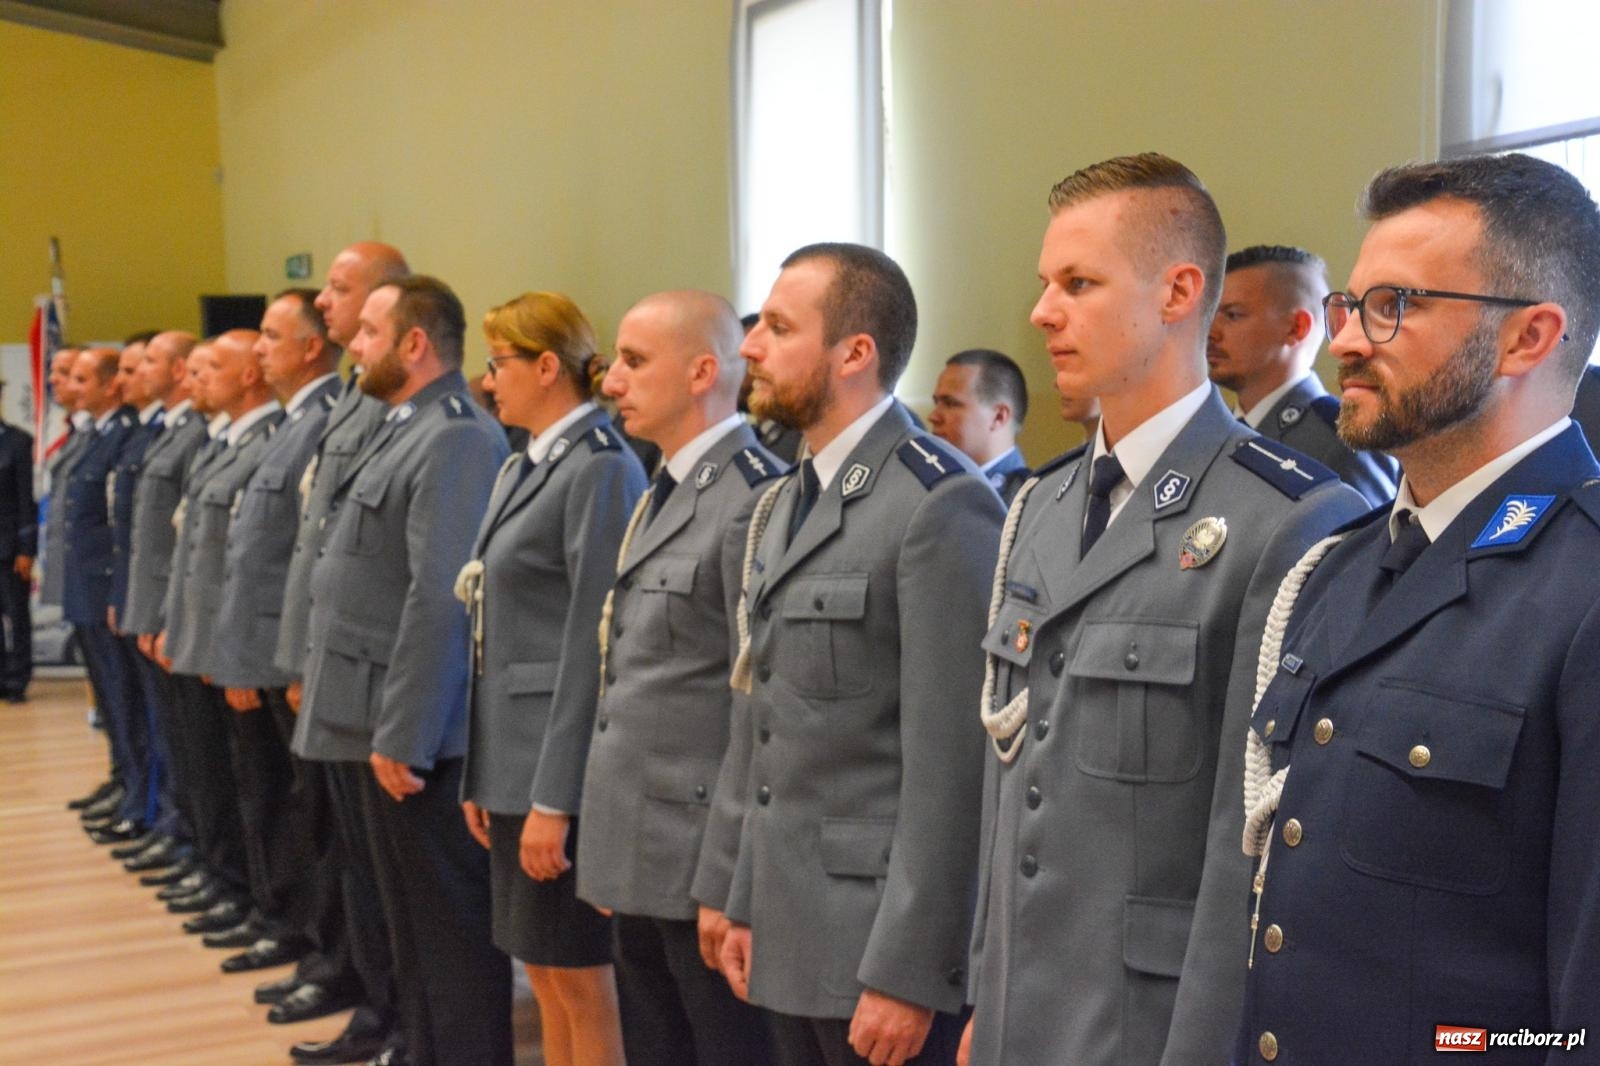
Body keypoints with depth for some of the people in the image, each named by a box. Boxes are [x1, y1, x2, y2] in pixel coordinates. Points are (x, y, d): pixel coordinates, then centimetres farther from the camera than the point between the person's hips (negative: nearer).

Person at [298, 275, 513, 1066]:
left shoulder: (457, 439, -17)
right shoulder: (400, 430, 14)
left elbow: (439, 601, -23)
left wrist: (402, 736, -22)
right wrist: (382, 728, 16)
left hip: (417, 733, -10)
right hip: (385, 723, 10)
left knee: (450, 923, 1)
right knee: (411, 917, 19)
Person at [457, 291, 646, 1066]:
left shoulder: (601, 469, -14)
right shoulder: (523, 469, 13)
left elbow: (594, 644, -19)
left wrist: (555, 797, -20)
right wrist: (481, 773, 15)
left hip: (564, 766, -9)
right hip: (515, 756, 9)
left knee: (578, 972, 2)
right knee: (543, 967, 16)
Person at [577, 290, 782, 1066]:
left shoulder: (755, 501, -16)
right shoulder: (662, 496, 14)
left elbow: (759, 712, -18)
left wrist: (725, 882, -17)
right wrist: (612, 856, 16)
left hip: (704, 861, -9)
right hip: (639, 859, 9)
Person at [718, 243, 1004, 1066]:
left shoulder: (942, 503, -15)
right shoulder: (787, 502, 13)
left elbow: (950, 761, -18)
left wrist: (907, 972, -18)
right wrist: (747, 902, 14)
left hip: (884, 940, -8)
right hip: (793, 935, 8)